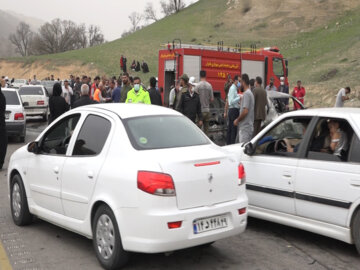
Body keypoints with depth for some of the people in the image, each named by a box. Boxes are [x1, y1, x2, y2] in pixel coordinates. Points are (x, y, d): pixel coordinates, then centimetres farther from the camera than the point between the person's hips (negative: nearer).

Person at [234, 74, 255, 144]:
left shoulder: (246, 94, -16)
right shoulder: (250, 93, 16)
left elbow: (245, 111, -23)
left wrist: (237, 120, -10)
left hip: (245, 127, -10)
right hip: (249, 126, 10)